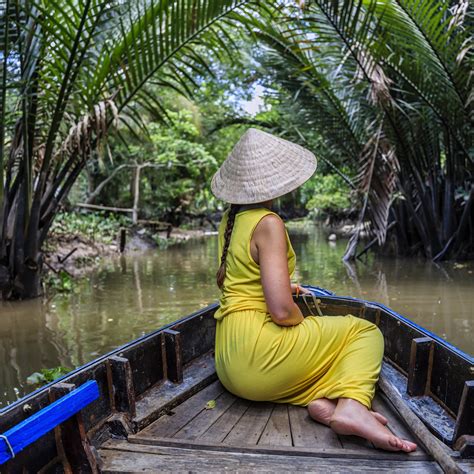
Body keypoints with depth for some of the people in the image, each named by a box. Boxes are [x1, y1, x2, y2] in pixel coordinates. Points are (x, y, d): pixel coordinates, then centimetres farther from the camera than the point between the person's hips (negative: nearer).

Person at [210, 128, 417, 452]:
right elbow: (282, 311, -22)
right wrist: (302, 320, 0)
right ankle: (351, 406, -20)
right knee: (365, 332, 6)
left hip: (230, 360, 8)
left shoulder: (231, 219, 10)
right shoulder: (267, 223, -15)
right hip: (256, 350, -8)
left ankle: (321, 399, -4)